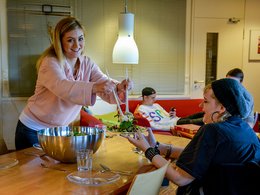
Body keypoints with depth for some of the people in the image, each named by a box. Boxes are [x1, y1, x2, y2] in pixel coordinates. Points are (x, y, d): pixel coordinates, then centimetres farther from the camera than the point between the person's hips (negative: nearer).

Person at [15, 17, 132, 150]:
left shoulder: (87, 64, -3)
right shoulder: (50, 62, -21)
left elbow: (104, 82, -15)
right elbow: (62, 87, -39)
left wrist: (119, 87, -38)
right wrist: (93, 87, -55)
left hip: (60, 129, 5)